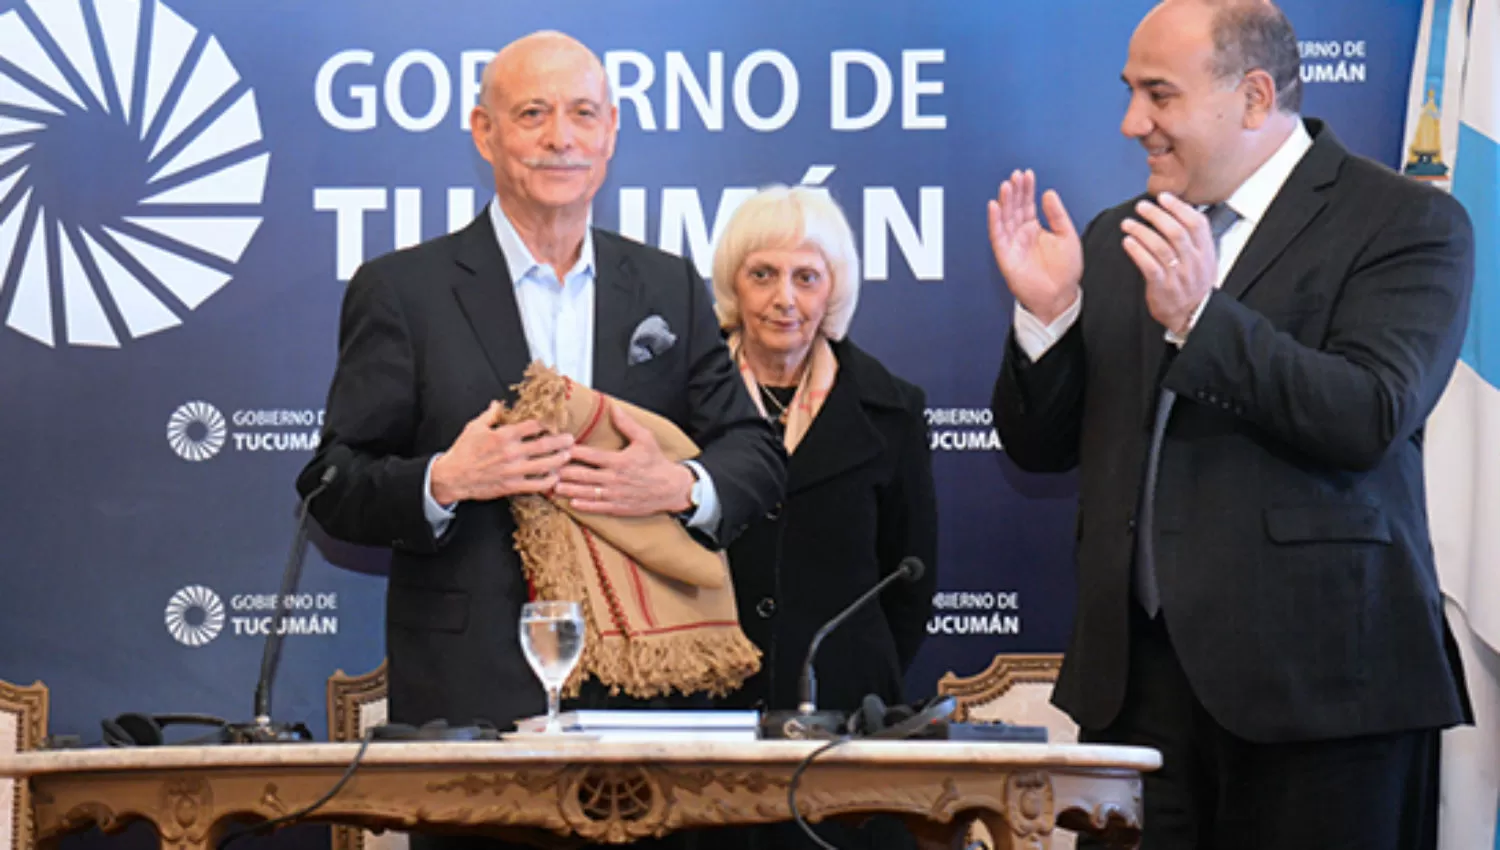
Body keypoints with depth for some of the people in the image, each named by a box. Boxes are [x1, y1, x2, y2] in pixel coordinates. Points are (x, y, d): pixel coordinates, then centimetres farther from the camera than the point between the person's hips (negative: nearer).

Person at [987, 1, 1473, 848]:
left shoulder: (1407, 224, -3)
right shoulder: (1117, 242, 15)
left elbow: (1371, 419, -16)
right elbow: (1040, 446, 15)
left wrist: (1201, 317, -24)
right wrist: (1047, 310, -3)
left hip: (1313, 678, -5)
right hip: (1138, 673, 5)